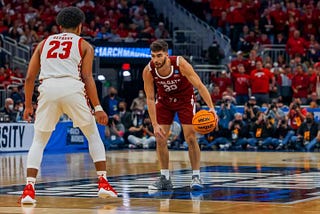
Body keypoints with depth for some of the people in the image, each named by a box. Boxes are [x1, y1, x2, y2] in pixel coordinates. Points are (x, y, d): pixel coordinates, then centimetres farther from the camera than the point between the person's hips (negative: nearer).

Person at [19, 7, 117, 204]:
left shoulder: (44, 43, 25)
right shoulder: (84, 45, 17)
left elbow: (30, 78, 19)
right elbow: (87, 77, 4)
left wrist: (28, 106, 27)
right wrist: (98, 108, 5)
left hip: (48, 89, 2)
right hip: (72, 88, -2)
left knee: (39, 141, 14)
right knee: (93, 135, 18)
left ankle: (29, 189, -2)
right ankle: (103, 183, 11)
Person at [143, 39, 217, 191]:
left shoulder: (180, 64, -32)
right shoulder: (148, 71, -25)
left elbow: (200, 86, -28)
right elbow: (150, 99, -18)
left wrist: (211, 107, -40)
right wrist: (155, 124, -23)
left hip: (185, 99, -2)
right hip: (164, 100, 2)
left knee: (190, 138, -10)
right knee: (160, 139, -4)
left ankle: (196, 176, -1)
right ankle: (165, 178, 6)